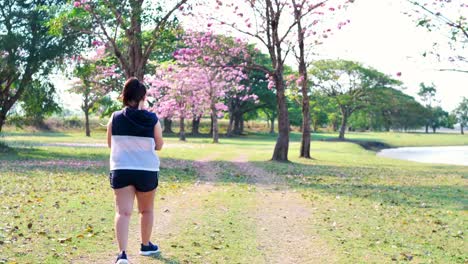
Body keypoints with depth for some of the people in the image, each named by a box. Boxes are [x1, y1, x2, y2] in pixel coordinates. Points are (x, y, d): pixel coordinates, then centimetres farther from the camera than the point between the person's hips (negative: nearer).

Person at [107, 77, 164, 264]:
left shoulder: (115, 119, -4)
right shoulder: (152, 120, -7)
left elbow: (110, 144, 9)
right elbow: (159, 146, 5)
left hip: (121, 170, 0)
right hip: (147, 171, 0)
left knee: (123, 212, -5)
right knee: (146, 210, 20)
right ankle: (146, 245, 36)